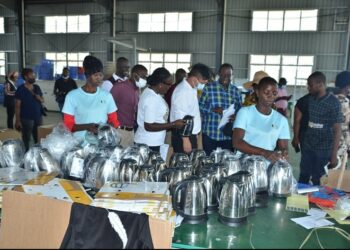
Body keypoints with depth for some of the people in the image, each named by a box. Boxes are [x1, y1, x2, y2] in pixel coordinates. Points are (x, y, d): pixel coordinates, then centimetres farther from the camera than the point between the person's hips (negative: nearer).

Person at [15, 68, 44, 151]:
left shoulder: (37, 87, 6)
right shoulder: (21, 89, -9)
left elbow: (42, 100, 16)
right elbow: (17, 106, -10)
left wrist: (39, 98, -9)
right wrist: (18, 120, -14)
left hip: (38, 117, 5)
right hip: (26, 118, -5)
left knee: (38, 138, 13)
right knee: (26, 139, 5)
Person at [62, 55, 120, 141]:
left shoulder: (107, 95, 8)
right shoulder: (72, 96, -1)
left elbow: (114, 121, 13)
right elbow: (68, 125, 0)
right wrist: (86, 127, -16)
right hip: (80, 142, -2)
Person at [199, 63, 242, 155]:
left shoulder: (236, 91, 10)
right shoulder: (209, 87, 0)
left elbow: (240, 109, 12)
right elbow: (200, 106, 0)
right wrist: (213, 109, -17)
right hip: (210, 134, -3)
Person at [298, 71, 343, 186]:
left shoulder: (333, 103, -13)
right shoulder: (309, 99, 3)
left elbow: (337, 130, -13)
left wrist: (334, 155, -15)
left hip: (324, 149, -5)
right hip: (307, 145, 5)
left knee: (318, 180, 7)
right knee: (303, 176, 13)